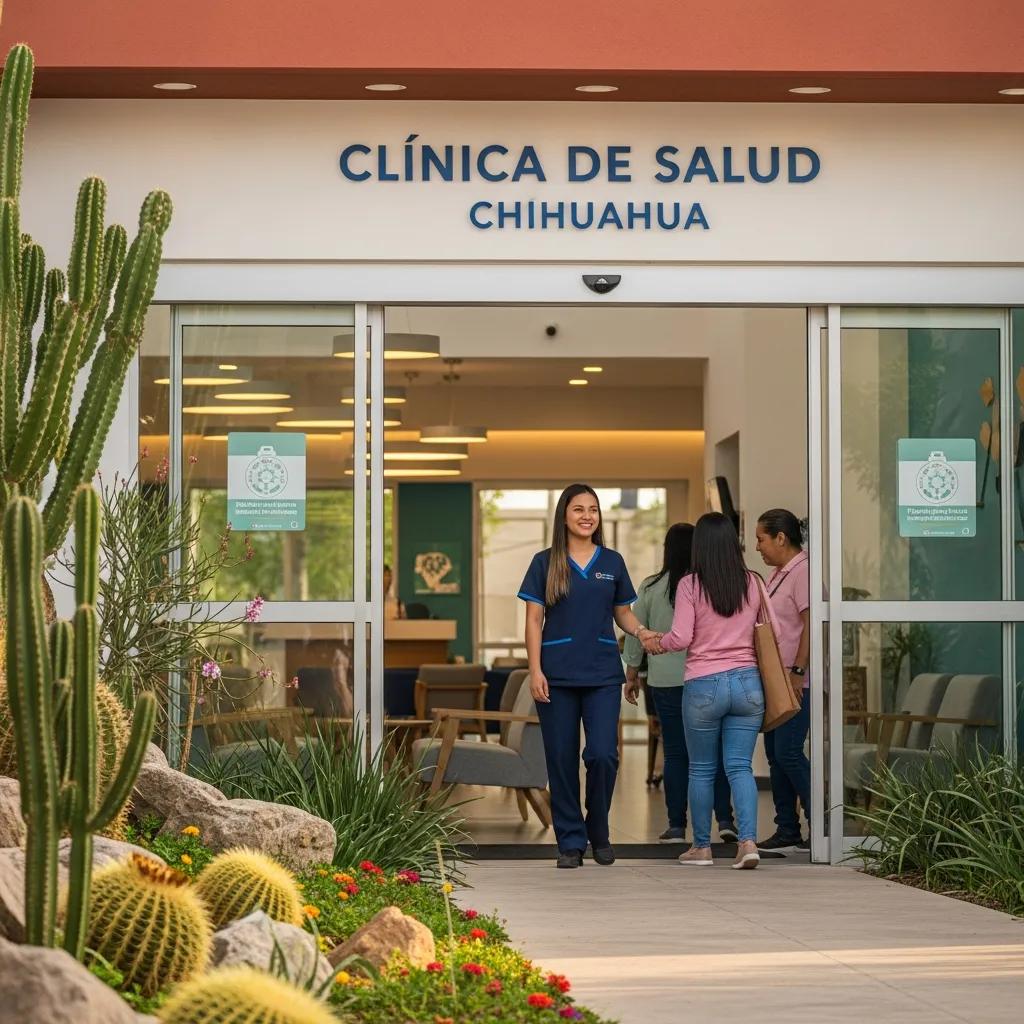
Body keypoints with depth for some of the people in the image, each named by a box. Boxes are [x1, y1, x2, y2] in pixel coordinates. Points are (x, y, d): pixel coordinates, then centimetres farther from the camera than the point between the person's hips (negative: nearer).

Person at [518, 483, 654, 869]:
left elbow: (622, 612, 16)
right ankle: (570, 841, 10)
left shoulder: (612, 562, 10)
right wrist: (535, 671, -7)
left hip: (603, 675, 1)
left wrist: (640, 631, -6)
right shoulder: (545, 562, 4)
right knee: (562, 760, 0)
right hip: (557, 676, -1)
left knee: (603, 754, -11)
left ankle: (599, 833, 10)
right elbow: (534, 620, 2)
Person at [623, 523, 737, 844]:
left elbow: (635, 634, 5)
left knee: (675, 753, 5)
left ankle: (676, 826, 5)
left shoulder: (651, 588, -1)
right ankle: (725, 820, 3)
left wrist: (632, 674, 15)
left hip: (666, 682, 1)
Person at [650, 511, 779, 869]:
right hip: (747, 682, 2)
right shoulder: (753, 582, 2)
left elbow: (680, 638, -10)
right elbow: (774, 632, 8)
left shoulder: (690, 585, -7)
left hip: (703, 686, -2)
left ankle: (702, 847, 17)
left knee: (701, 769, 10)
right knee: (740, 767, 4)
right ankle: (748, 840, -10)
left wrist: (656, 643, 10)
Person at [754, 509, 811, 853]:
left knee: (788, 753, -13)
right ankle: (787, 832, 14)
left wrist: (797, 672, -23)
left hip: (796, 681, -10)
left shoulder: (802, 572, -13)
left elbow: (810, 626, -19)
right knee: (775, 754, 9)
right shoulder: (778, 573, 17)